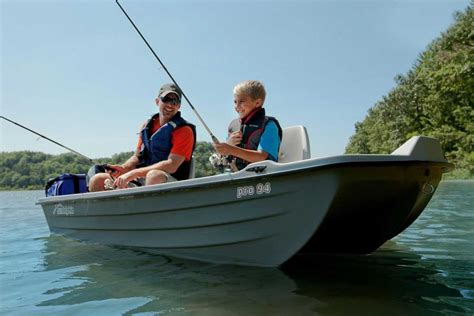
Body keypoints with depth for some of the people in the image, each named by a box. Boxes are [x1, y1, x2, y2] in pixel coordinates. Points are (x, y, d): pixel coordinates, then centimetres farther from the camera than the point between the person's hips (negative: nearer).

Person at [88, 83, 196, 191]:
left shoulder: (184, 130, -8)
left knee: (154, 175, -40)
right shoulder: (147, 126, 12)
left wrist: (133, 174, -21)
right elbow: (137, 157, 17)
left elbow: (171, 166, -18)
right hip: (141, 179, 6)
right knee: (97, 180, -3)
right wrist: (123, 168, -7)